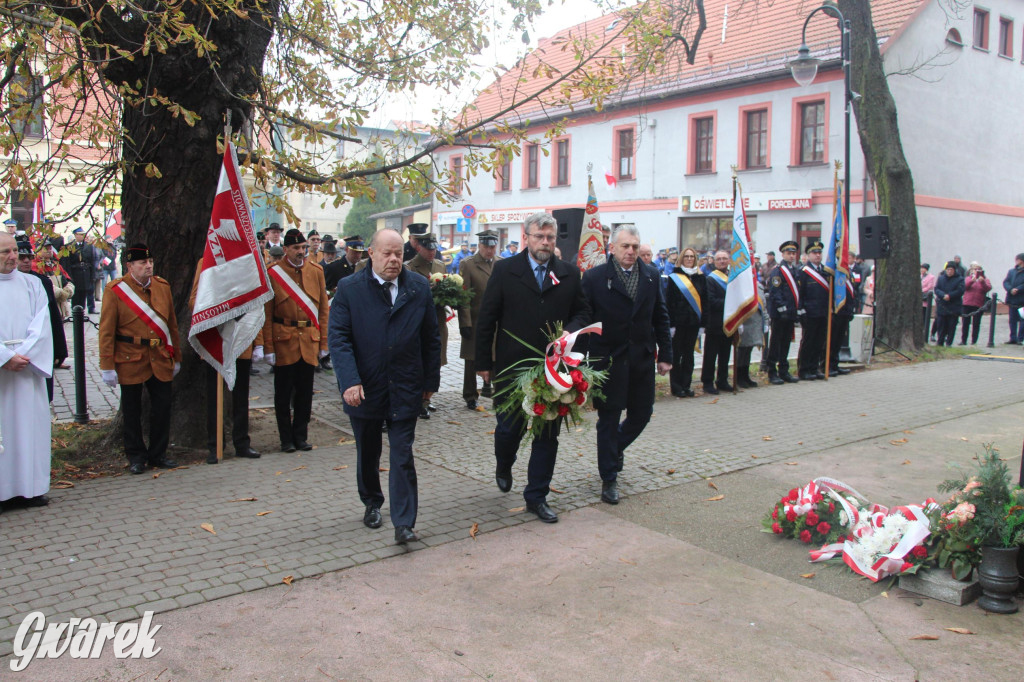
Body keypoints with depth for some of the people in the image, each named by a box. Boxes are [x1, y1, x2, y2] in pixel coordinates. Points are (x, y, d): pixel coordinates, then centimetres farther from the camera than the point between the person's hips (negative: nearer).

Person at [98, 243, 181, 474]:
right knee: (132, 410, 7)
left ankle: (158, 454, 19)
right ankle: (136, 456, 20)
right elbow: (106, 331, -5)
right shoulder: (115, 290, -5)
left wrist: (176, 357, 13)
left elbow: (172, 324, 12)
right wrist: (107, 366, -9)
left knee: (163, 407, 4)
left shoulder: (162, 286, 7)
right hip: (130, 360, -3)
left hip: (160, 359, 3)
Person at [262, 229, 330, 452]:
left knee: (305, 392, 8)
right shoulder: (273, 274, -2)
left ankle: (301, 436, 20)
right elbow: (267, 314, -3)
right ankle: (287, 438, 16)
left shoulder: (316, 272, 7)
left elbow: (323, 309, 9)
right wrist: (268, 347, -7)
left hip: (309, 341, 3)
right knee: (284, 393, 5)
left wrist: (323, 342, 5)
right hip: (283, 341, -2)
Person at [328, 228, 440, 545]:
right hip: (364, 389, 0)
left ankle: (404, 523, 3)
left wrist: (430, 380, 4)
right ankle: (372, 504, 40)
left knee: (402, 457, -1)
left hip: (405, 389, 0)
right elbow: (338, 338, -10)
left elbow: (431, 338, 6)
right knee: (368, 454, 18)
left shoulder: (419, 288, 1)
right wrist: (350, 382, -20)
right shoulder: (349, 288, -5)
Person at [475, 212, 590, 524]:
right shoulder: (505, 270, -2)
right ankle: (503, 466, 42)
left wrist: (569, 331, -12)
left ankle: (537, 496, 19)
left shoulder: (569, 273, 5)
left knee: (548, 434, 6)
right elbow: (486, 319, -1)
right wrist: (484, 362, -2)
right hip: (511, 366, -2)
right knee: (509, 427, 9)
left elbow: (583, 312, 11)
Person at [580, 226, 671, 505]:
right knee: (609, 418, 3)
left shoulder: (652, 276, 5)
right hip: (608, 359, -4)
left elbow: (660, 318, 10)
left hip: (642, 358, 4)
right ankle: (609, 479, 14)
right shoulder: (594, 277, -7)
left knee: (642, 414, 12)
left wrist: (665, 354, 7)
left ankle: (615, 447, 42)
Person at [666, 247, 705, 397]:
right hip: (678, 322, -4)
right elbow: (669, 302, -8)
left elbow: (704, 300, 10)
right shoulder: (674, 277, -3)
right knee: (676, 355, 2)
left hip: (693, 322, 4)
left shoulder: (699, 277, 10)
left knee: (688, 355, 10)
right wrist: (670, 324, -15)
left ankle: (685, 385, 17)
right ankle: (676, 387, 9)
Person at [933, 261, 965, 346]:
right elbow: (936, 289, 0)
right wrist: (943, 295, -18)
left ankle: (949, 343, 9)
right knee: (941, 325, 6)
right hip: (942, 306, 2)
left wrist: (949, 296, -19)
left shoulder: (959, 279, -2)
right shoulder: (941, 278, 7)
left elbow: (960, 291, -10)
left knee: (952, 326, 1)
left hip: (954, 307, -2)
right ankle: (940, 342, 16)